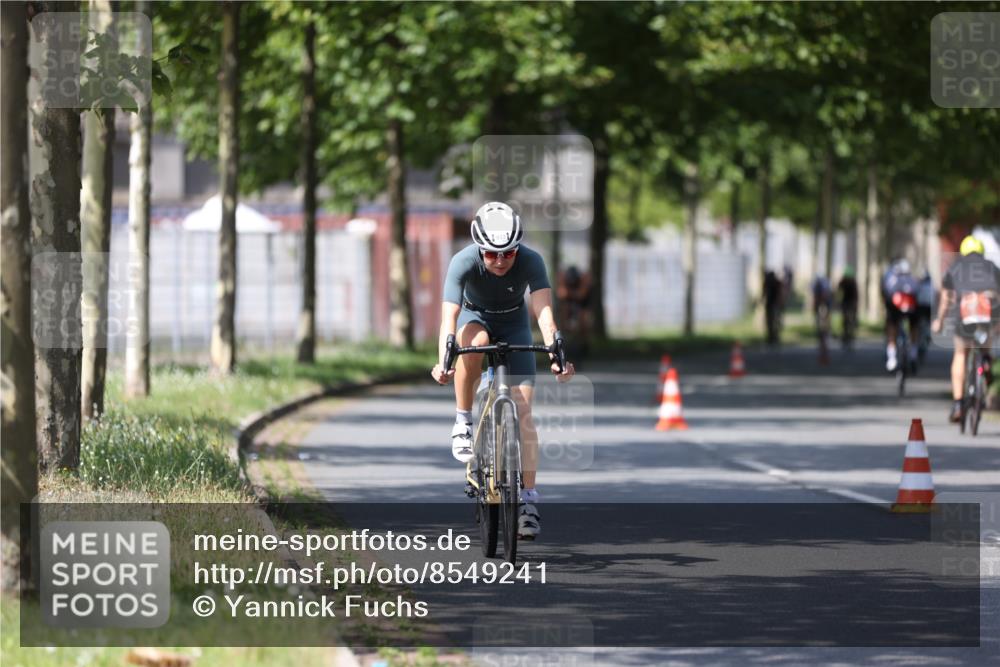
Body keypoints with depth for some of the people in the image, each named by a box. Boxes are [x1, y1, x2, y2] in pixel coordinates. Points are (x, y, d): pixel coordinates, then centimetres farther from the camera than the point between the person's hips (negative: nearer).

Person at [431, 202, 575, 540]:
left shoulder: (531, 261, -31)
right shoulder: (464, 262, -33)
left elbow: (544, 311, -41)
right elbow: (449, 316, -41)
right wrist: (443, 363, -57)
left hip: (514, 324, 1)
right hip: (475, 316, 0)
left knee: (522, 410, -12)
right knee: (474, 342, -39)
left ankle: (528, 499, -8)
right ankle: (463, 423, -20)